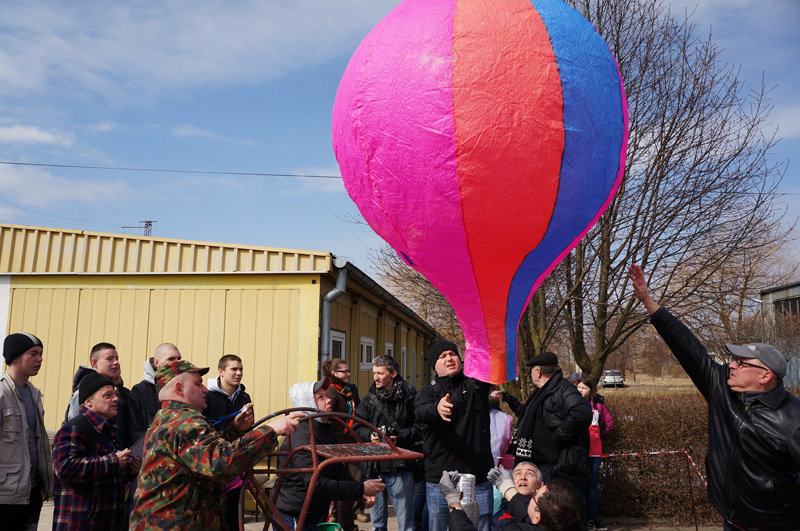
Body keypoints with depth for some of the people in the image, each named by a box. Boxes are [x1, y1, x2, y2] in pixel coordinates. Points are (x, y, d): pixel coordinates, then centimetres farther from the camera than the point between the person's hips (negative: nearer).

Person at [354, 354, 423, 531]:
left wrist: (399, 437, -17)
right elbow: (357, 427, 12)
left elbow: (420, 427, -5)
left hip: (401, 467, -4)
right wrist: (370, 435, -8)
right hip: (374, 466, 4)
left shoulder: (409, 397, -4)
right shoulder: (368, 400, 8)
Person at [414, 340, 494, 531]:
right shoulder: (428, 391, 5)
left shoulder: (475, 384, 7)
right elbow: (421, 411, -17)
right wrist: (437, 408, -41)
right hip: (439, 480, 0)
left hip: (479, 478, 0)